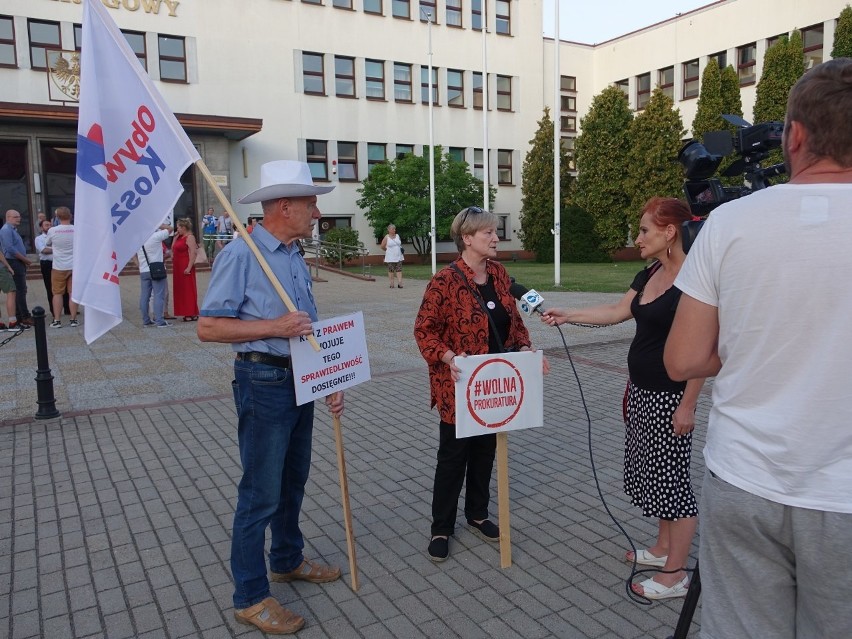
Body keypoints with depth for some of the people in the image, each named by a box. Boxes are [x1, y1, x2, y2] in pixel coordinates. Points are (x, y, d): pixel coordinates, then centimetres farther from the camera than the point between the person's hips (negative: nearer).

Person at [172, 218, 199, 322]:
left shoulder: (189, 237, -11)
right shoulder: (180, 237, 15)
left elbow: (193, 253, -20)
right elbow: (173, 249, 18)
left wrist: (189, 267, -25)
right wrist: (175, 237, 9)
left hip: (186, 268, -9)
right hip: (178, 267, 9)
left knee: (188, 289, -5)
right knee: (180, 289, 11)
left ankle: (192, 314, -1)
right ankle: (187, 313, 17)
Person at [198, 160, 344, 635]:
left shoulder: (296, 257, 10)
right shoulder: (241, 255, -15)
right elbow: (208, 327, -18)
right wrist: (274, 327, -23)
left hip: (302, 381, 8)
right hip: (264, 382, -8)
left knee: (293, 481, 21)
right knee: (261, 494, 2)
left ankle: (288, 559, 42)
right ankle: (251, 597, 19)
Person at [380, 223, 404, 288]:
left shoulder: (397, 236, 9)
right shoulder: (386, 237, -4)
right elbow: (382, 247, 1)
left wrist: (401, 248, 8)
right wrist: (388, 250, 7)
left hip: (398, 257, 3)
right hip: (390, 258, -3)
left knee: (399, 270, -4)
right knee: (391, 270, 0)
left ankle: (399, 283, -7)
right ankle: (391, 284, 7)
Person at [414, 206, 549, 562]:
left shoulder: (499, 273, 4)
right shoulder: (445, 280, -16)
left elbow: (514, 319, 13)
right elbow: (424, 330, -13)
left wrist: (524, 348, -4)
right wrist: (448, 357, -28)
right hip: (459, 386, -6)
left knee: (485, 450, 18)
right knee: (453, 455, 6)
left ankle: (478, 515, 37)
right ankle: (441, 528, 23)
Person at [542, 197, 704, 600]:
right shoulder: (650, 274, 8)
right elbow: (617, 312, 16)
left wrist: (687, 406, -20)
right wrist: (567, 316, 14)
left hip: (669, 396, -9)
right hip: (642, 391, 9)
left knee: (671, 477, 1)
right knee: (651, 471, 18)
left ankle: (675, 575, 15)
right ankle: (663, 549, 36)